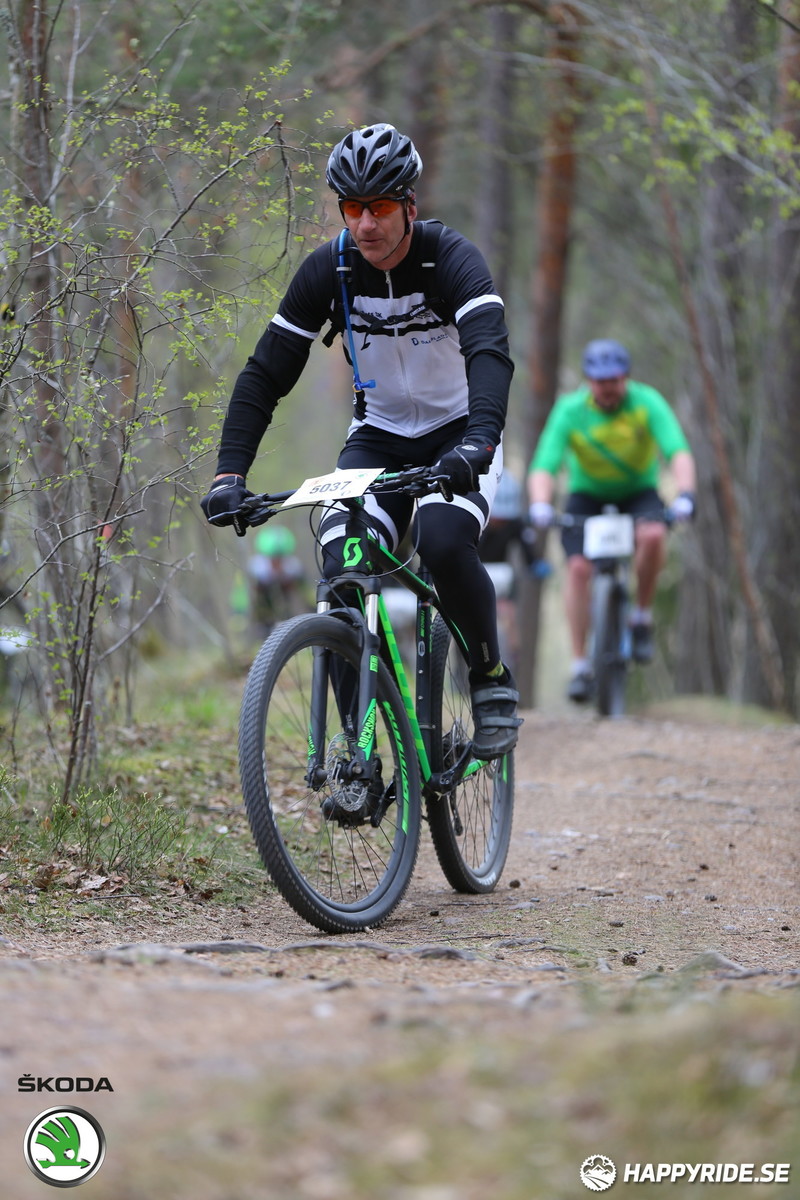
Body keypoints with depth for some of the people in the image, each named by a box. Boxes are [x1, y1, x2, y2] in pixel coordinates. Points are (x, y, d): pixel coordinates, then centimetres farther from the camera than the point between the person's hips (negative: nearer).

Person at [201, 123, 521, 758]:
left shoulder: (452, 259, -21)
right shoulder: (328, 269, -11)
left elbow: (490, 353, -37)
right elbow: (266, 373, -11)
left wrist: (477, 443, -55)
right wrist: (230, 473, -24)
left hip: (456, 436, -3)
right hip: (379, 436, 3)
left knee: (443, 542, -32)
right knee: (342, 567, -19)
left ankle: (493, 680, -7)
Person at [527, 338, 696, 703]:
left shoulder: (647, 402, -20)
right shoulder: (570, 411, -20)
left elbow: (679, 452, -31)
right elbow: (544, 465, -29)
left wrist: (685, 494, -50)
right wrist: (540, 504, -49)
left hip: (638, 492, 0)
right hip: (587, 495, 0)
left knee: (653, 535, -33)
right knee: (579, 567, -22)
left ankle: (641, 616, -10)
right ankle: (579, 665, -14)